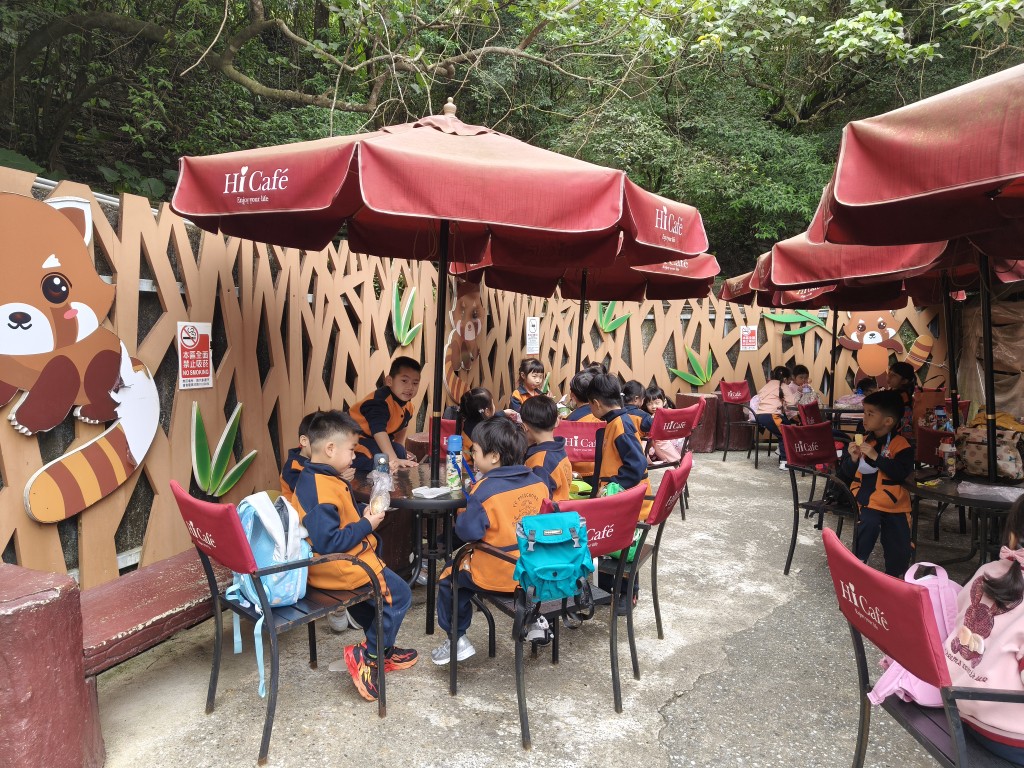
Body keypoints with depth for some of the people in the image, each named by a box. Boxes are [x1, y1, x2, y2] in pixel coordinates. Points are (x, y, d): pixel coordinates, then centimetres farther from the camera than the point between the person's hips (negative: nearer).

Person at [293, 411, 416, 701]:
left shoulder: (310, 479, 5)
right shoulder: (324, 491, -28)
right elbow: (328, 542, -31)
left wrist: (364, 516, 2)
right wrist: (367, 525, -21)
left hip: (324, 565, 11)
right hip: (340, 568, -11)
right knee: (399, 595, 1)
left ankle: (383, 648, 38)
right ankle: (367, 656, 9)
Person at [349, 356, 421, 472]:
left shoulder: (407, 406, -1)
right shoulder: (380, 401, -32)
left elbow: (401, 427, 19)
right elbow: (379, 431, -43)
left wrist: (401, 452, 14)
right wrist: (394, 460, -50)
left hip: (376, 441, 10)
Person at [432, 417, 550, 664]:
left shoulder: (485, 490, -22)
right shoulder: (537, 481, -4)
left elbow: (468, 531, -23)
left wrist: (461, 517, -2)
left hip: (497, 575, -6)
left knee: (448, 577, 16)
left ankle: (457, 639, 21)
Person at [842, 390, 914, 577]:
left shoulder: (900, 444, -9)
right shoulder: (863, 440, 4)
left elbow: (901, 473, -23)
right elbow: (848, 472, 9)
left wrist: (876, 456, -25)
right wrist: (853, 458, -12)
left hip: (894, 502, -1)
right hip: (868, 498, 1)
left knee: (899, 544, 6)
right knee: (869, 523, -27)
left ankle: (896, 576, 31)